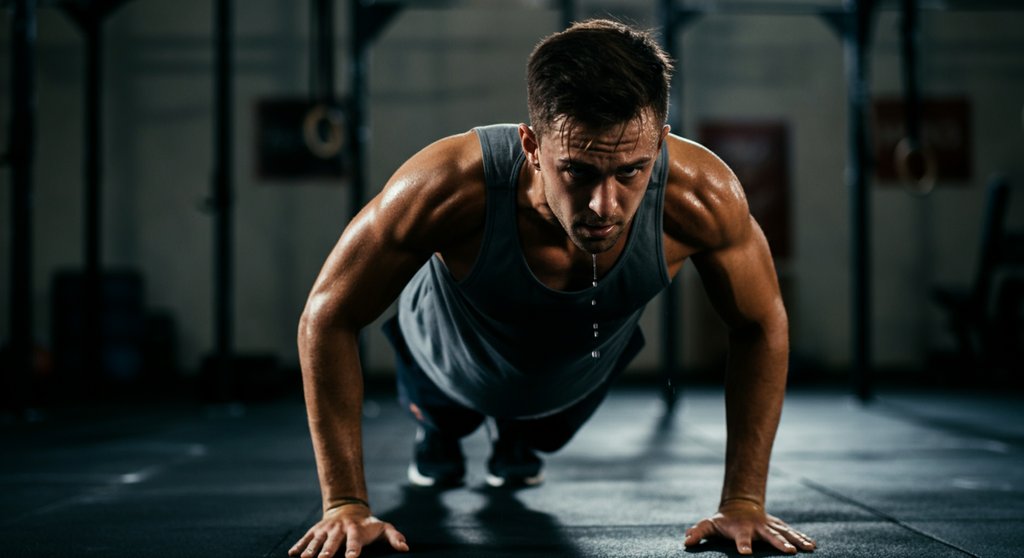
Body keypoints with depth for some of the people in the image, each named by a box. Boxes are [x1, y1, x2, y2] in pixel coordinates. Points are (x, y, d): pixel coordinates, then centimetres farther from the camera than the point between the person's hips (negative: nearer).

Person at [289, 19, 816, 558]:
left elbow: (761, 327, -22)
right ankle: (437, 426, 63)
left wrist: (743, 503, -25)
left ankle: (516, 436, 64)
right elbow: (328, 316, -32)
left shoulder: (701, 194, -41)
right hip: (448, 365, -1)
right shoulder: (450, 186, -46)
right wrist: (346, 504, -34)